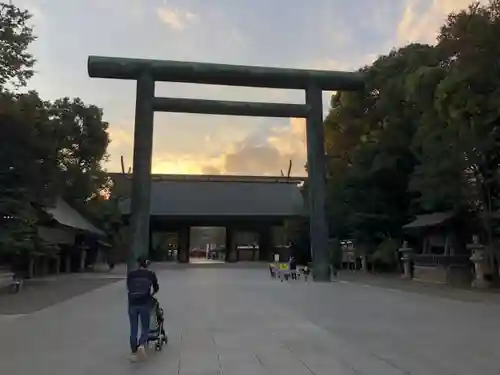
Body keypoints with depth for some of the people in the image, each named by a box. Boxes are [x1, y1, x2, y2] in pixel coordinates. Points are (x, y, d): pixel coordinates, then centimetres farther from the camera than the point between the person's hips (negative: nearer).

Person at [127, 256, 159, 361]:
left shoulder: (131, 274, 5)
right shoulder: (151, 274, 2)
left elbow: (128, 288, 10)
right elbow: (156, 288, 12)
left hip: (132, 304, 2)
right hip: (145, 304, -1)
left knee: (133, 329, 12)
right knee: (145, 328, 11)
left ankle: (134, 353, 15)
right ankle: (141, 345, -14)